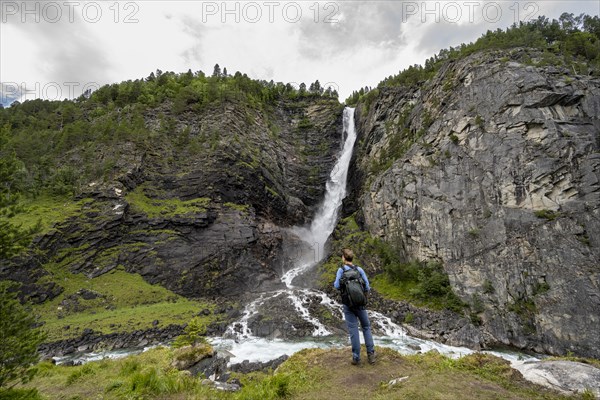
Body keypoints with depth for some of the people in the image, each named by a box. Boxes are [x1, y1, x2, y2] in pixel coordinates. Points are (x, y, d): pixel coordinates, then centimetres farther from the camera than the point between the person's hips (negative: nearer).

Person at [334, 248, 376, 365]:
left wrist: (334, 283, 9)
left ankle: (356, 357, 10)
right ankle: (370, 354, 15)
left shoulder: (341, 270, -9)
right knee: (366, 327, 17)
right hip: (360, 303, 2)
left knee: (353, 330, 6)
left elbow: (337, 286, -13)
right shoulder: (359, 269, -5)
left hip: (348, 304, -1)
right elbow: (367, 287, -4)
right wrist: (368, 290, 18)